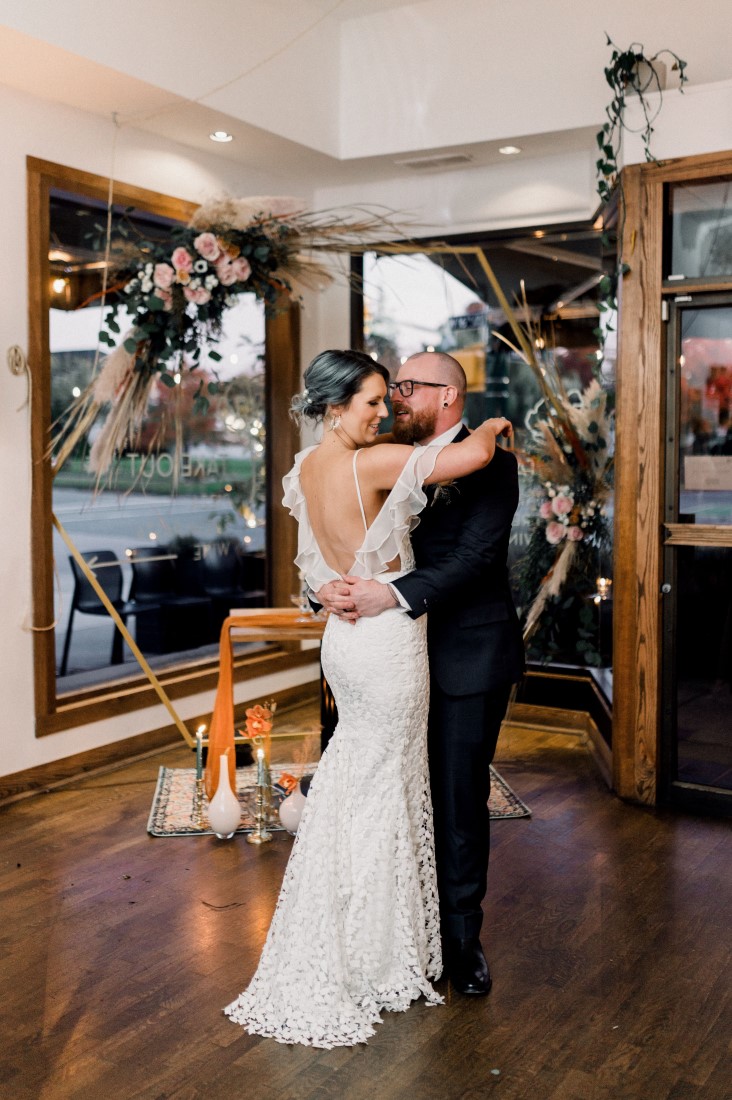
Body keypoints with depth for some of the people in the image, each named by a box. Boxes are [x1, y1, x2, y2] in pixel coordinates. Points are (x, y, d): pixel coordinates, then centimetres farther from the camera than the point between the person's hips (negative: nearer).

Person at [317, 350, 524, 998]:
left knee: (461, 799, 4)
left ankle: (462, 937, 22)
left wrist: (392, 595, -30)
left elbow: (474, 556, -20)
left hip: (469, 659, -5)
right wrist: (329, 585, -15)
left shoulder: (489, 464, -8)